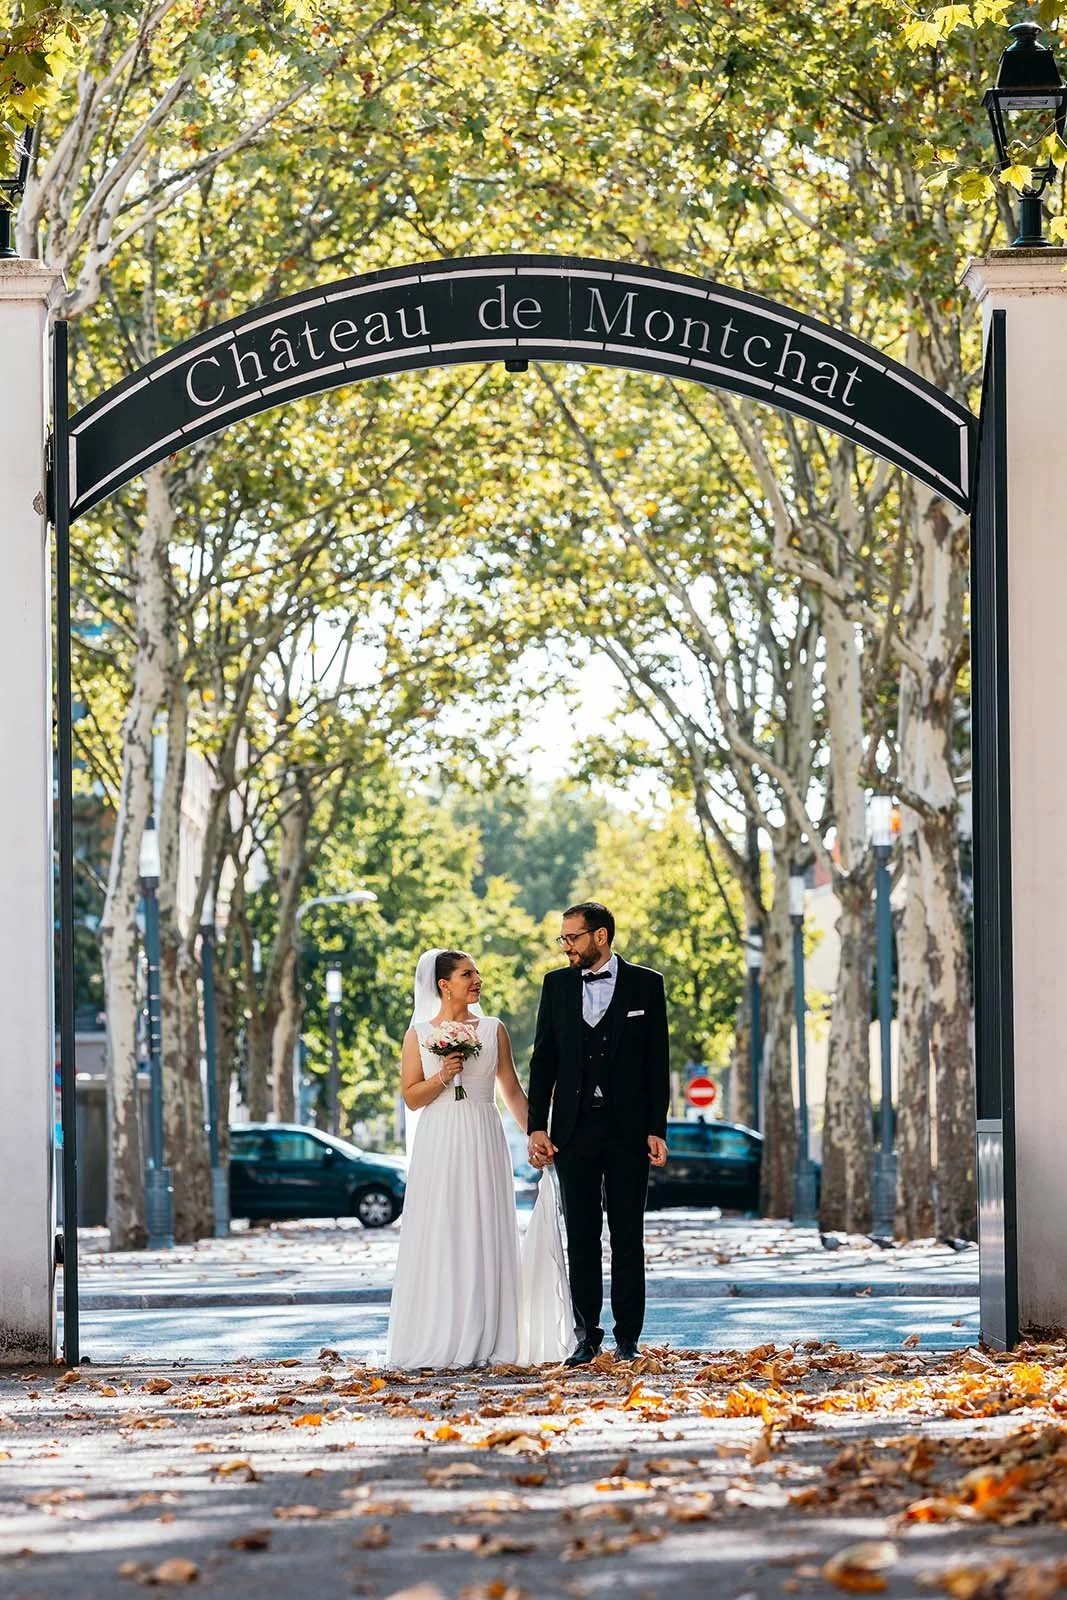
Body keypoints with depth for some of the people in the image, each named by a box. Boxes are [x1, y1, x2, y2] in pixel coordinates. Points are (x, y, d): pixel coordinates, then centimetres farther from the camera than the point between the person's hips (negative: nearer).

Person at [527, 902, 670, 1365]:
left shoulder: (645, 984, 1)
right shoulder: (557, 985, 8)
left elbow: (657, 1062, 1)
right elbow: (543, 1061, 8)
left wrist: (656, 1130, -5)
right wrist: (536, 1127, 0)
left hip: (628, 1129, -2)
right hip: (574, 1130, 2)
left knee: (627, 1236, 1)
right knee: (581, 1237, 3)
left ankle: (627, 1339, 5)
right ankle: (586, 1338, 8)